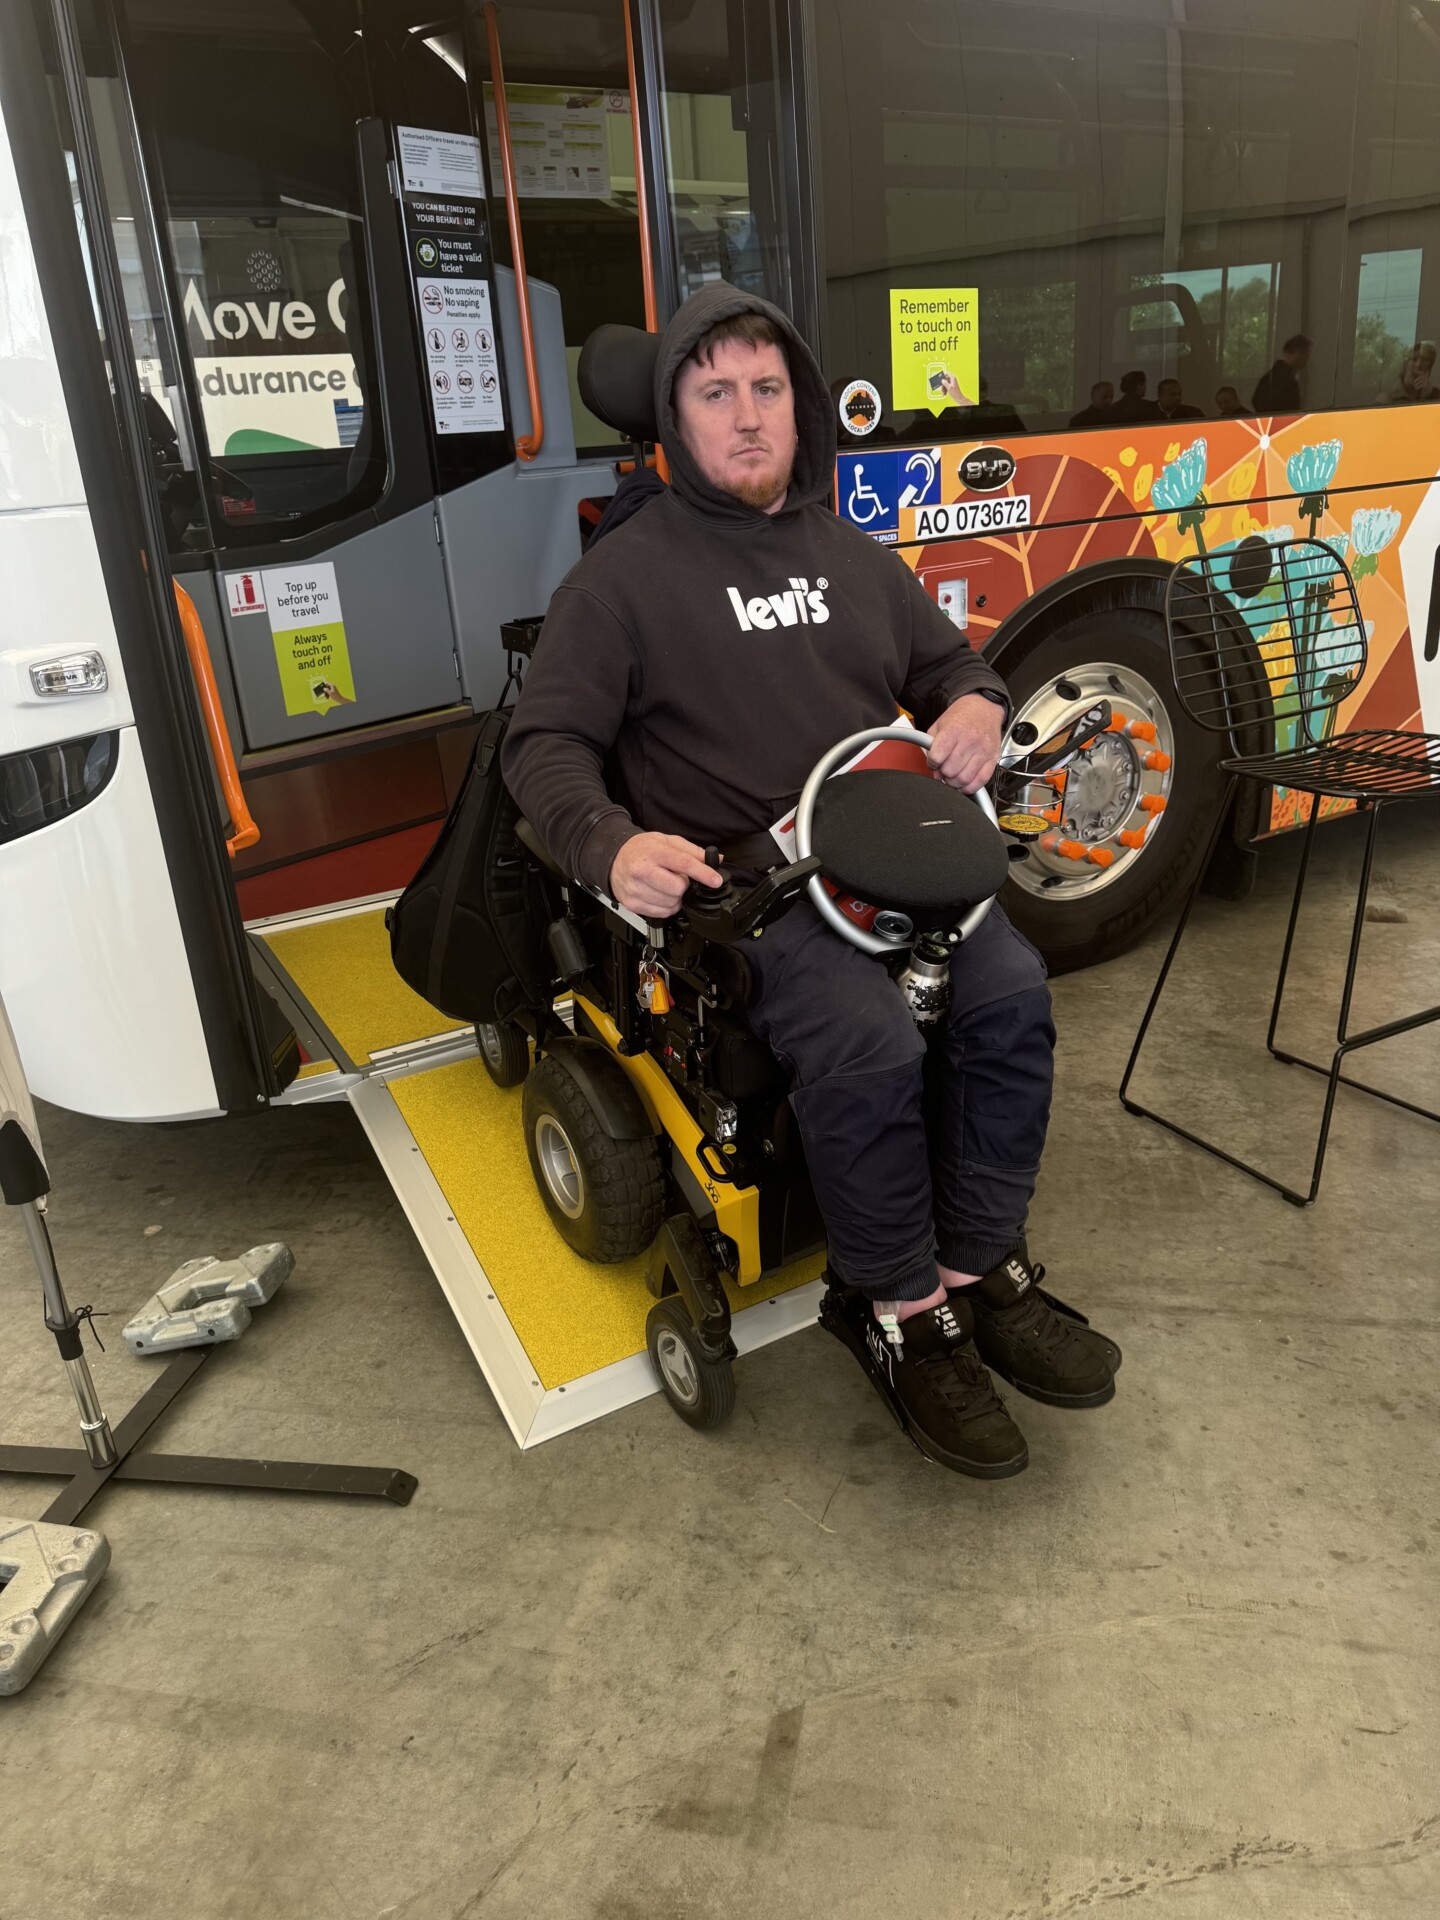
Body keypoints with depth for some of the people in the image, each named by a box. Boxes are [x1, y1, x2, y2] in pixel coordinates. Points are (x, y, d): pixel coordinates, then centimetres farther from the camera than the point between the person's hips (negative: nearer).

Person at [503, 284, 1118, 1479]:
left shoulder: (853, 556, 21)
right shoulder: (624, 576, 4)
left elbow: (951, 662, 28)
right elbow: (546, 744, -1)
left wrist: (975, 706, 1)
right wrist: (613, 847, -23)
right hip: (738, 887, -5)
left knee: (1012, 992, -21)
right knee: (870, 1049, -29)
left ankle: (980, 1274, -4)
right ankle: (902, 1316, -7)